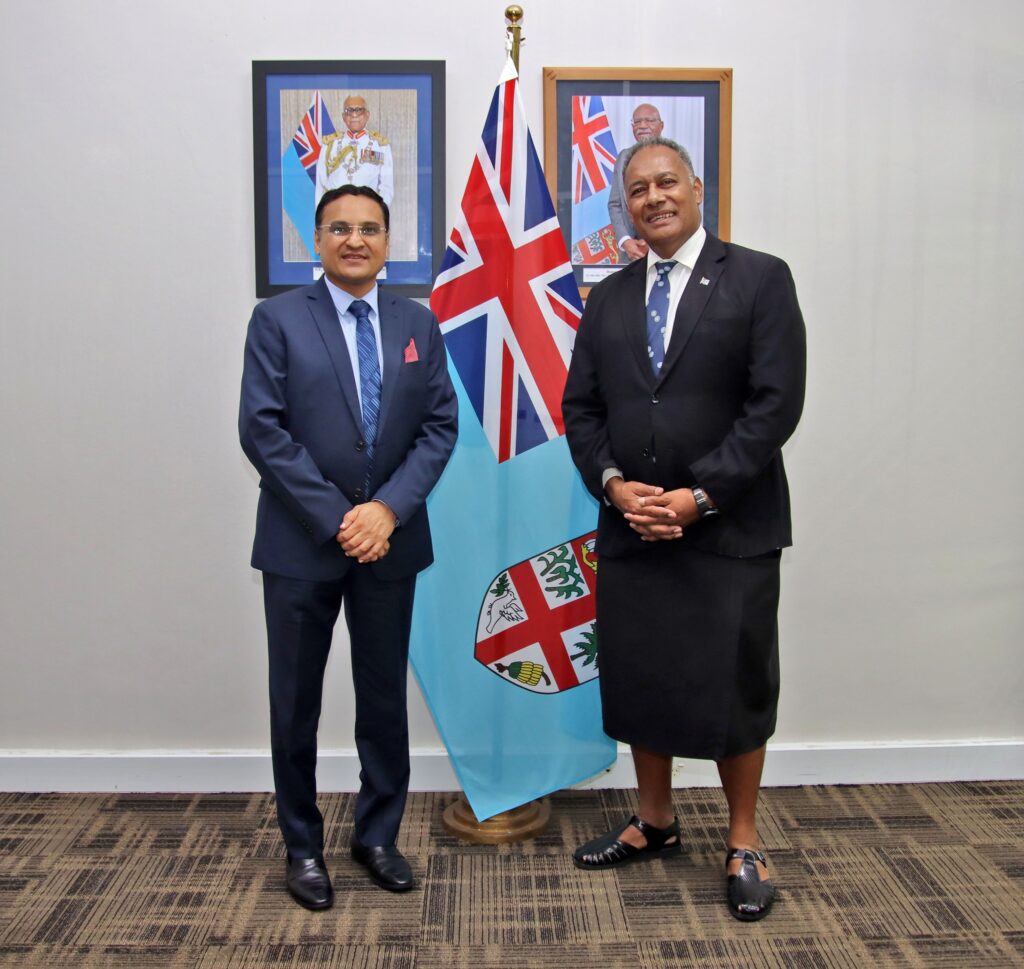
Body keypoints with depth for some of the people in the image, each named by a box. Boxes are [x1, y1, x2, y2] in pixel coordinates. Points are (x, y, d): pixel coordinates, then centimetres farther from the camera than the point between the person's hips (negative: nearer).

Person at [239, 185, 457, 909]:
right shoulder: (278, 319, -1)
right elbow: (262, 429, -9)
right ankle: (303, 845, 27)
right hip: (301, 543, -2)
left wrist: (387, 509, -12)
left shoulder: (419, 324, 7)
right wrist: (337, 518, -14)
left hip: (391, 540, 3)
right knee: (296, 699, 8)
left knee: (385, 695, 12)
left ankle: (378, 835, 31)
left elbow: (440, 427, 2)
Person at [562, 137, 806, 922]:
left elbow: (776, 403, -10)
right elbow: (581, 408, 9)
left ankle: (744, 843, 25)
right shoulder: (607, 298, 12)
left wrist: (700, 497, -15)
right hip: (630, 528, 4)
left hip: (731, 529, -4)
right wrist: (613, 483, -8)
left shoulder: (760, 278, -2)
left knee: (734, 683, 5)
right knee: (638, 679, 12)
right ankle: (655, 823, 33)